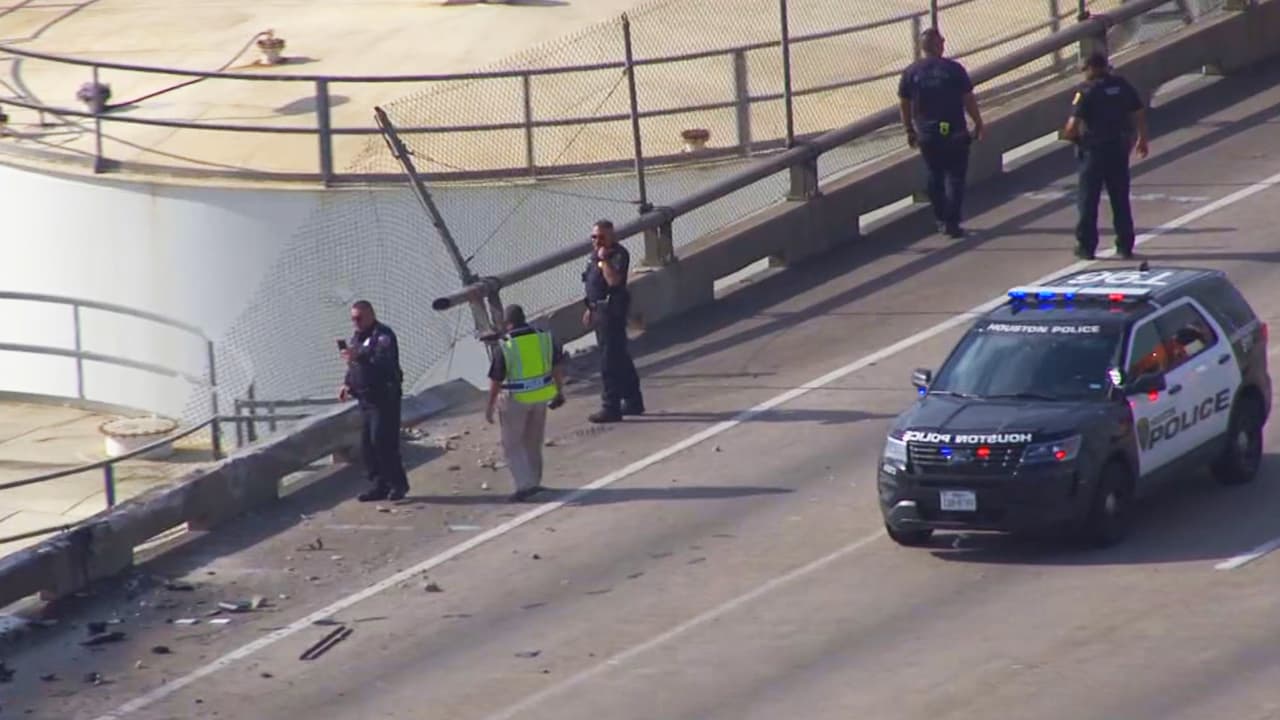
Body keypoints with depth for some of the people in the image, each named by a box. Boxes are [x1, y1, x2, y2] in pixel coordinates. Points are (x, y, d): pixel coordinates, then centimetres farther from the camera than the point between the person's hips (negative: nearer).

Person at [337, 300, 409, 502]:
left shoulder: (383, 336, -11)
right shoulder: (357, 337, 18)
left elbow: (384, 361, -28)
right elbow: (354, 366, 28)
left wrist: (359, 357, -40)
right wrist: (347, 384, 11)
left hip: (384, 398, -9)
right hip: (365, 398, 9)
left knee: (382, 441, -13)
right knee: (367, 445, 7)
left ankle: (397, 483, -5)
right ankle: (380, 485, 13)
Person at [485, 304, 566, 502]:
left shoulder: (505, 347, -17)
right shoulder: (544, 338, -4)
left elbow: (495, 380, -12)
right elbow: (558, 366, 6)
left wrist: (490, 406, -1)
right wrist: (559, 391, 19)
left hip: (515, 400, -5)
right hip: (541, 396, 5)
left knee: (512, 445, 7)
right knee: (533, 442, 21)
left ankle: (525, 485, -2)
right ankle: (534, 482, 30)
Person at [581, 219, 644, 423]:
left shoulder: (618, 255, -15)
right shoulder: (594, 255, 13)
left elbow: (614, 280, -30)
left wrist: (604, 259, -28)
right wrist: (590, 309, 23)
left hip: (612, 311, -10)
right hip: (600, 310, 10)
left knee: (610, 362, -9)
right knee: (621, 359, 19)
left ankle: (611, 408, -8)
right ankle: (633, 402, 29)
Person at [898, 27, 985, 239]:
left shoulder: (911, 72, 0)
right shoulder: (954, 69, -9)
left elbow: (904, 104, 6)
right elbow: (969, 100, -6)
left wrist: (909, 130, 18)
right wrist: (978, 124, 6)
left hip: (926, 134, 3)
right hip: (954, 132, -3)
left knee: (935, 178, 17)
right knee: (955, 177, 3)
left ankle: (941, 220, 22)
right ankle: (952, 222, -3)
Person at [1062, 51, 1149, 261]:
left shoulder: (1087, 91, -13)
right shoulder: (1122, 86, 2)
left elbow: (1074, 124, -19)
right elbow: (1139, 113, 8)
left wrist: (1068, 134, 3)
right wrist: (1142, 139, 21)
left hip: (1094, 151, -4)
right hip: (1119, 148, 4)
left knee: (1087, 200, 6)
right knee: (1120, 200, 13)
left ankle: (1086, 246, 8)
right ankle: (1125, 246, 15)